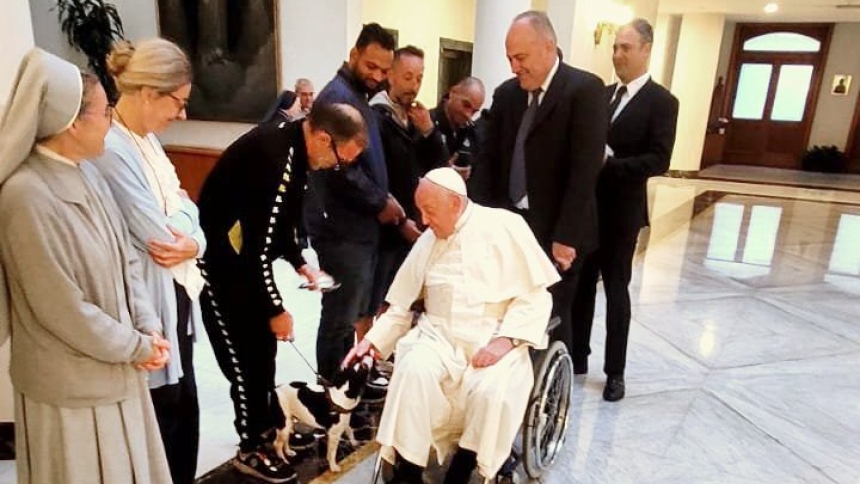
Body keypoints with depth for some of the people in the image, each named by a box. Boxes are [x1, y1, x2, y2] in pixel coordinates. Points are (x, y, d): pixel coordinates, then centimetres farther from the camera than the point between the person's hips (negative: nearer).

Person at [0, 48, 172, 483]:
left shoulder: (87, 174, 0)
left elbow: (125, 260, 5)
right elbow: (62, 309, -23)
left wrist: (148, 329, -6)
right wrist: (136, 347, -12)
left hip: (114, 368, 7)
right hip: (70, 383, -7)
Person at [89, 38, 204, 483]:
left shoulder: (145, 140, 7)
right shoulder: (110, 150, -22)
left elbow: (183, 210, 8)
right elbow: (157, 233, -23)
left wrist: (194, 242, -12)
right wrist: (185, 228, -3)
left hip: (175, 294, 9)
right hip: (148, 301, -9)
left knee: (184, 408, 20)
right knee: (164, 414, 9)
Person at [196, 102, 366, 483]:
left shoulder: (292, 146, 0)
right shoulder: (275, 159, -31)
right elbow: (259, 247, -28)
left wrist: (301, 264, 6)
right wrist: (276, 309, -16)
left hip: (244, 256, 9)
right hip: (218, 259, -9)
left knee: (263, 346, 17)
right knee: (244, 355, 1)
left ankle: (271, 426, 34)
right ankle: (251, 448, 19)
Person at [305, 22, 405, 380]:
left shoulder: (358, 96, 16)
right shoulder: (338, 96, -15)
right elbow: (342, 167, -24)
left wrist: (384, 197, 7)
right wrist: (381, 204, -12)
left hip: (359, 226, 10)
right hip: (343, 229, -10)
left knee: (354, 315, 19)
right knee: (340, 320, 0)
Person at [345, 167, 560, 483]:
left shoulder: (505, 226, -4)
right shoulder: (427, 241, 11)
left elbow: (535, 295, -6)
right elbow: (403, 306, 16)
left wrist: (506, 339, -17)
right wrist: (373, 340, 4)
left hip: (494, 338, -3)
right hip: (439, 334, 3)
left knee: (494, 391, -31)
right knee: (412, 371, -27)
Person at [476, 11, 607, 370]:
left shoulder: (584, 89, -9)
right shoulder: (506, 93, 9)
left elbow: (585, 169, -15)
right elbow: (489, 160, 9)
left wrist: (567, 236, -18)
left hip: (556, 233, -5)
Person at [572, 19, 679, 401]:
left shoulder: (661, 102, -7)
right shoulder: (603, 94, 11)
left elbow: (658, 160, -16)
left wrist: (607, 164, -23)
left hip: (621, 211, -5)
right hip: (586, 205, 5)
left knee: (615, 290, 5)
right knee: (581, 284, 12)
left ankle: (615, 371, 20)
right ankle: (576, 355, 29)